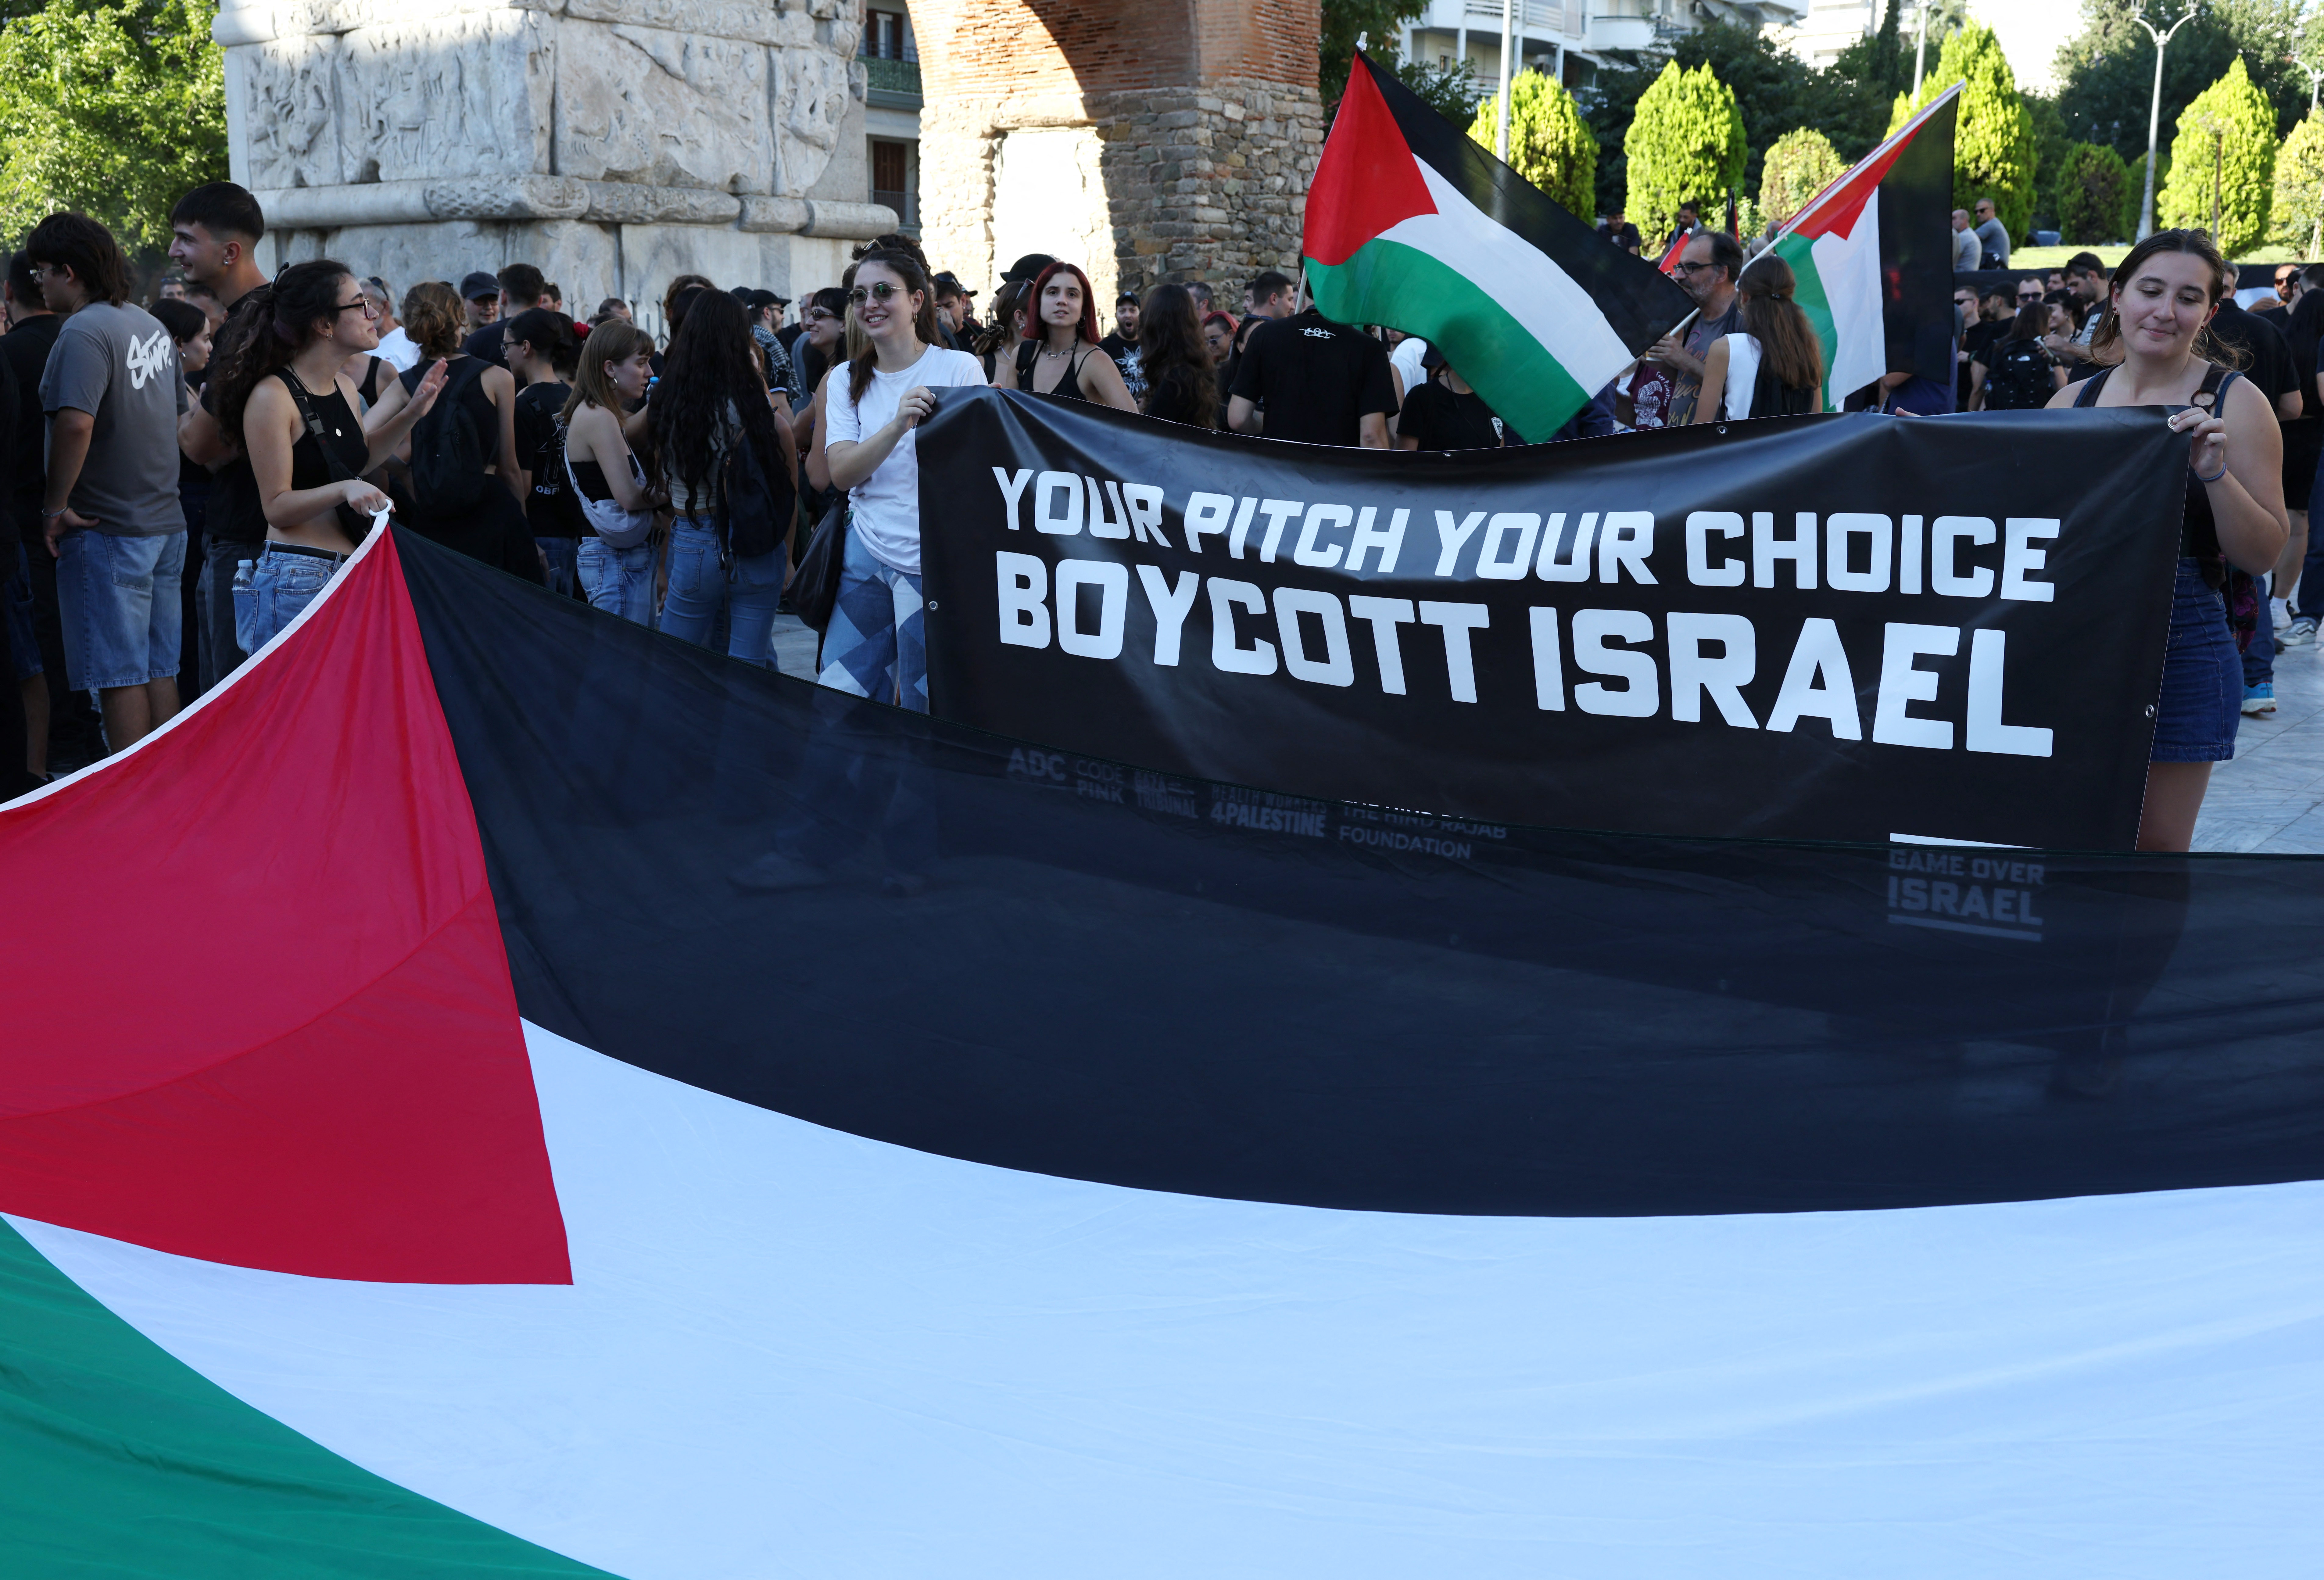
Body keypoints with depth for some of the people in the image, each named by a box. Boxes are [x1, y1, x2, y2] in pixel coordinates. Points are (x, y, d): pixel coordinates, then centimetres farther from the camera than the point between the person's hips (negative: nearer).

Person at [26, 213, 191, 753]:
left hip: (108, 530, -8)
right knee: (159, 668, 12)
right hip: (165, 522, 8)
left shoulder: (84, 333, -15)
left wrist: (54, 507, -18)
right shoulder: (152, 326, 12)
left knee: (119, 674, -3)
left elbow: (76, 424, -27)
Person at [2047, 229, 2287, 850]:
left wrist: (2214, 471, -21)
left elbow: (2263, 555, -7)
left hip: (2179, 651, -3)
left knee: (2157, 843, 3)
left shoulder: (2234, 404, -3)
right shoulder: (2072, 401, 7)